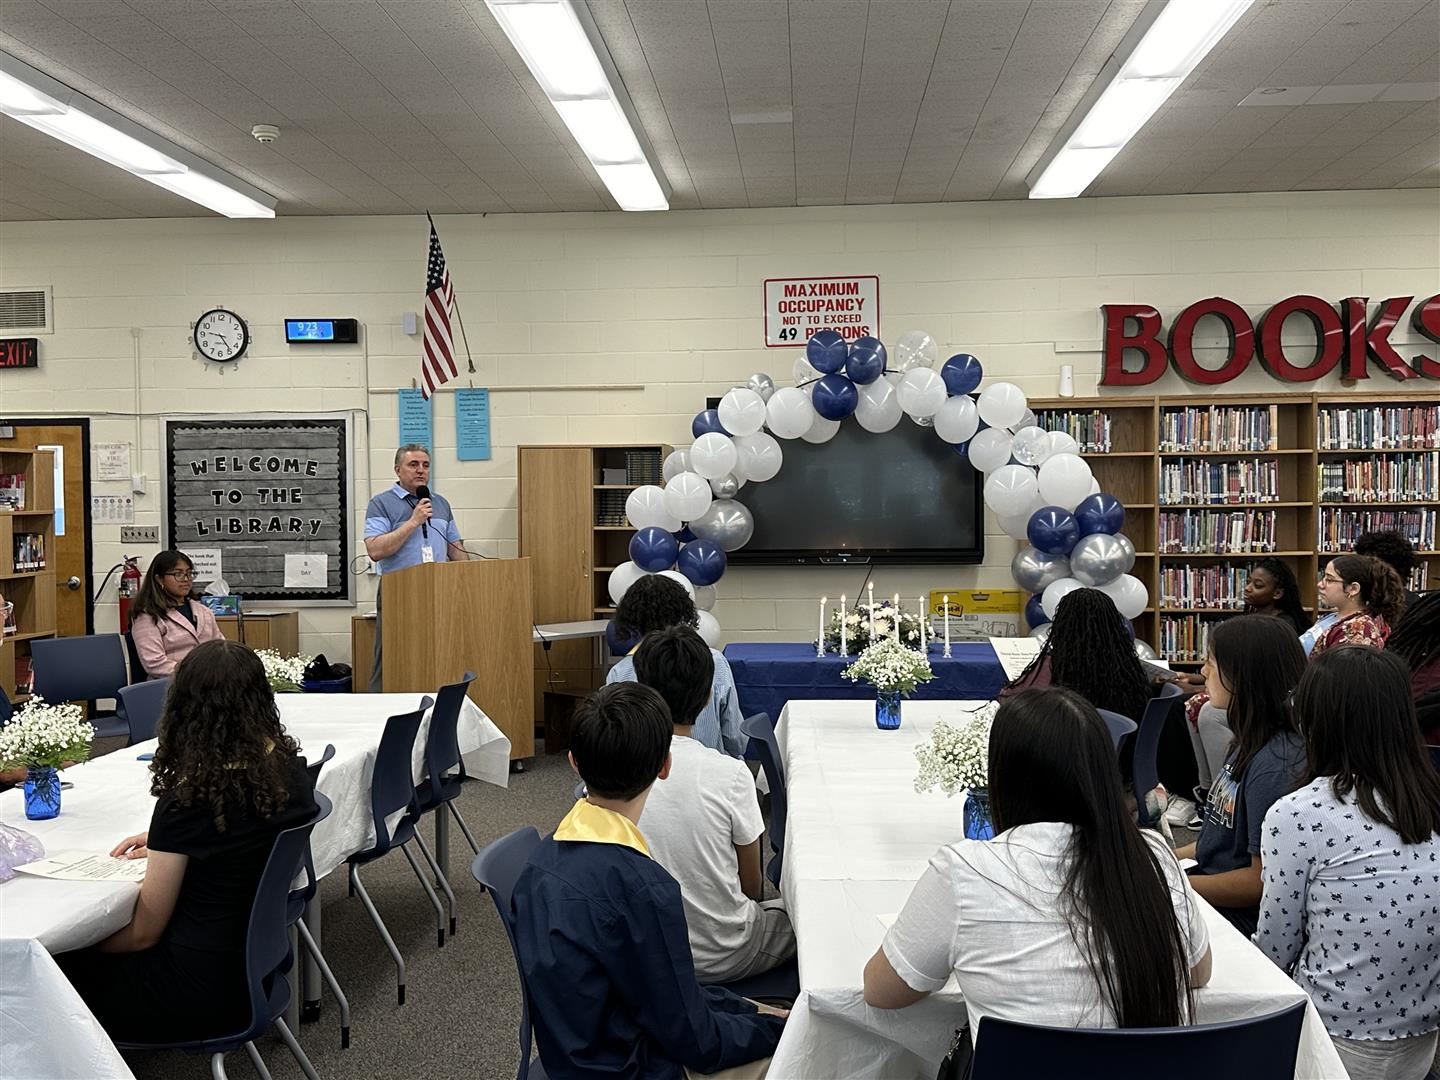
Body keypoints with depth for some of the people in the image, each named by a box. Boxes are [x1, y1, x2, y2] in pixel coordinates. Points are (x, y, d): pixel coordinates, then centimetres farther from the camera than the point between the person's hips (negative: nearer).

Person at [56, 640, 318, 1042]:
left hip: (206, 992, -7)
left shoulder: (187, 800, -24)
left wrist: (81, 943, 5)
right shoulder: (291, 770, -6)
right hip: (262, 963, 7)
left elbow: (143, 934, -12)